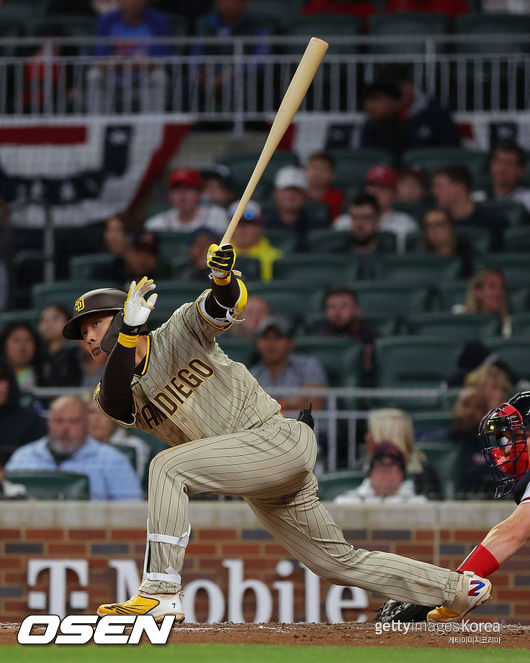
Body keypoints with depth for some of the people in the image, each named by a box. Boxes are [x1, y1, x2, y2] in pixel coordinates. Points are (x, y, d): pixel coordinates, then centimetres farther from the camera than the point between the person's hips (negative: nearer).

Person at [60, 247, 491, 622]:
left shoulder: (181, 332, -1)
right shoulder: (116, 393, 13)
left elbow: (225, 306, -19)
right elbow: (117, 404, -12)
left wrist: (223, 280, -42)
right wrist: (129, 332, -22)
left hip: (280, 439, -8)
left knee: (168, 466, -22)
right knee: (340, 562, 12)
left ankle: (161, 593, -27)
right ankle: (457, 589, 23)